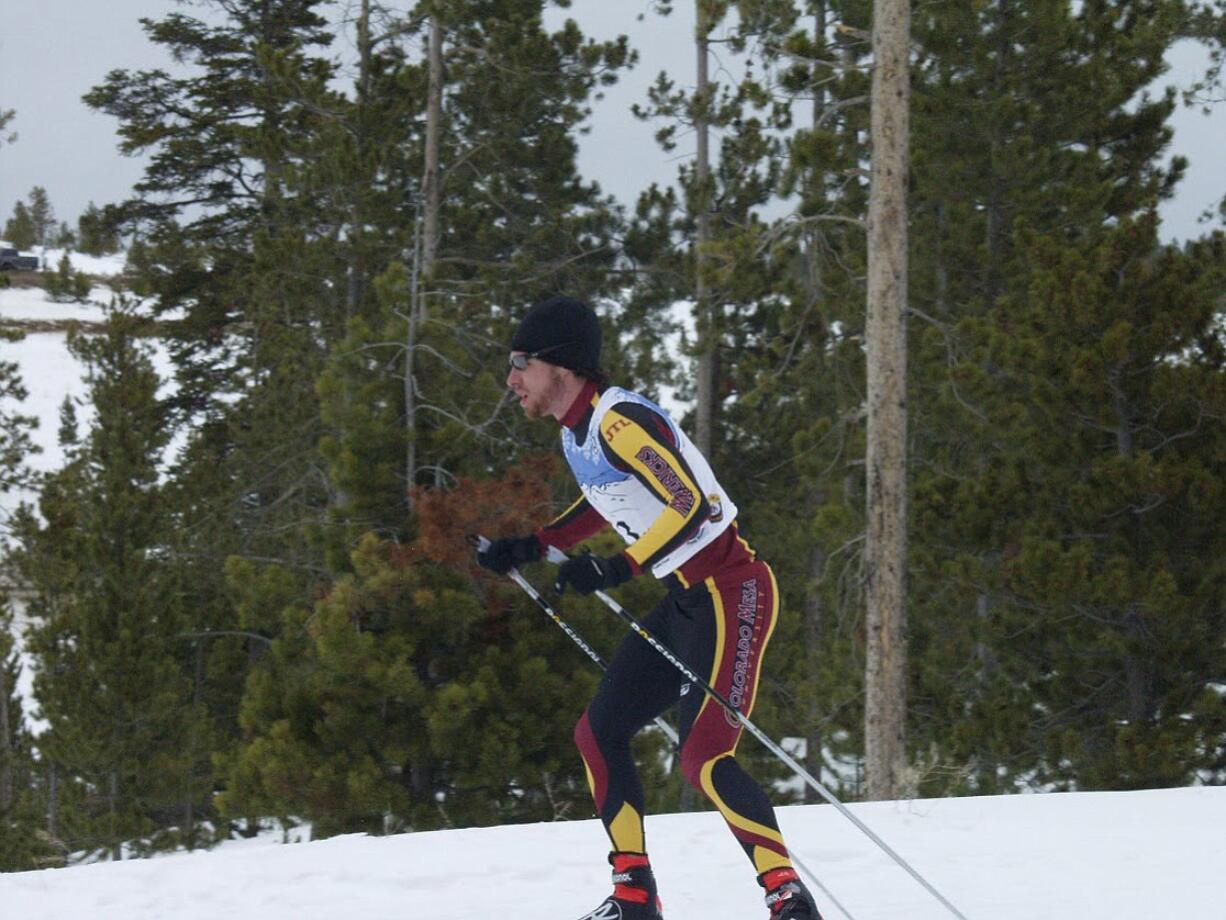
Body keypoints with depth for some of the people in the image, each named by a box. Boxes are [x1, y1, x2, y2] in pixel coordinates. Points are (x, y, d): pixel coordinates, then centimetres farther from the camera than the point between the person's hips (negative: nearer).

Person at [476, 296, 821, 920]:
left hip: (732, 592, -11)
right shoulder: (577, 433, 11)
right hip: (684, 600, 11)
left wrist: (618, 570, -32)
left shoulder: (621, 421, -20)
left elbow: (691, 505, -27)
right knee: (599, 734, 11)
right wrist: (530, 548, 22)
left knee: (704, 759, -19)